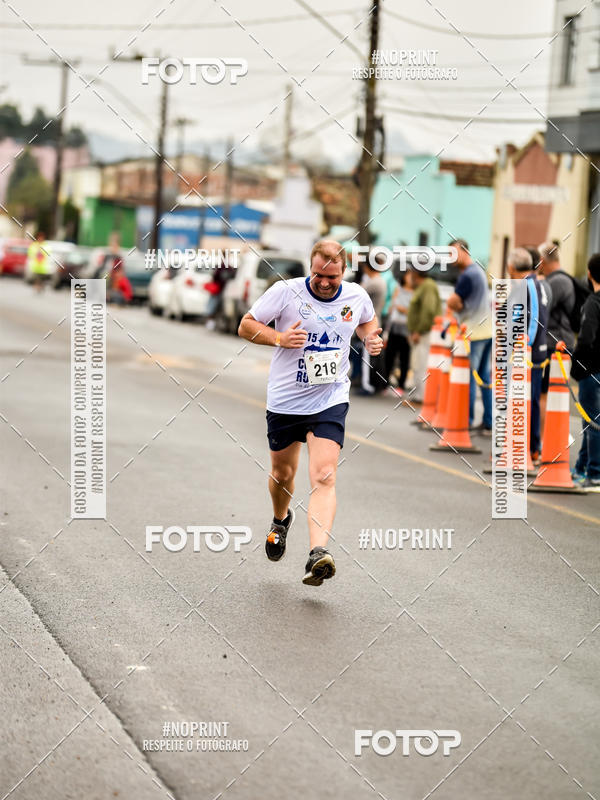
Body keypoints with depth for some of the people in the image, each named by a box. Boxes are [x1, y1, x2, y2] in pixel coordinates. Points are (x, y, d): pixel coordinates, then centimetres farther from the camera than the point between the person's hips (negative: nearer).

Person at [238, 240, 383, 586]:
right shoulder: (285, 292, -10)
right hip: (284, 401, 1)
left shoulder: (357, 297, -1)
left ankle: (319, 553, -31)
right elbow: (246, 326, -3)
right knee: (282, 473, 17)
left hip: (331, 402, -1)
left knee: (324, 477, -19)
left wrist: (372, 339, 0)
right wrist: (279, 338, -21)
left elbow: (368, 321, 23)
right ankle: (281, 519, 51)